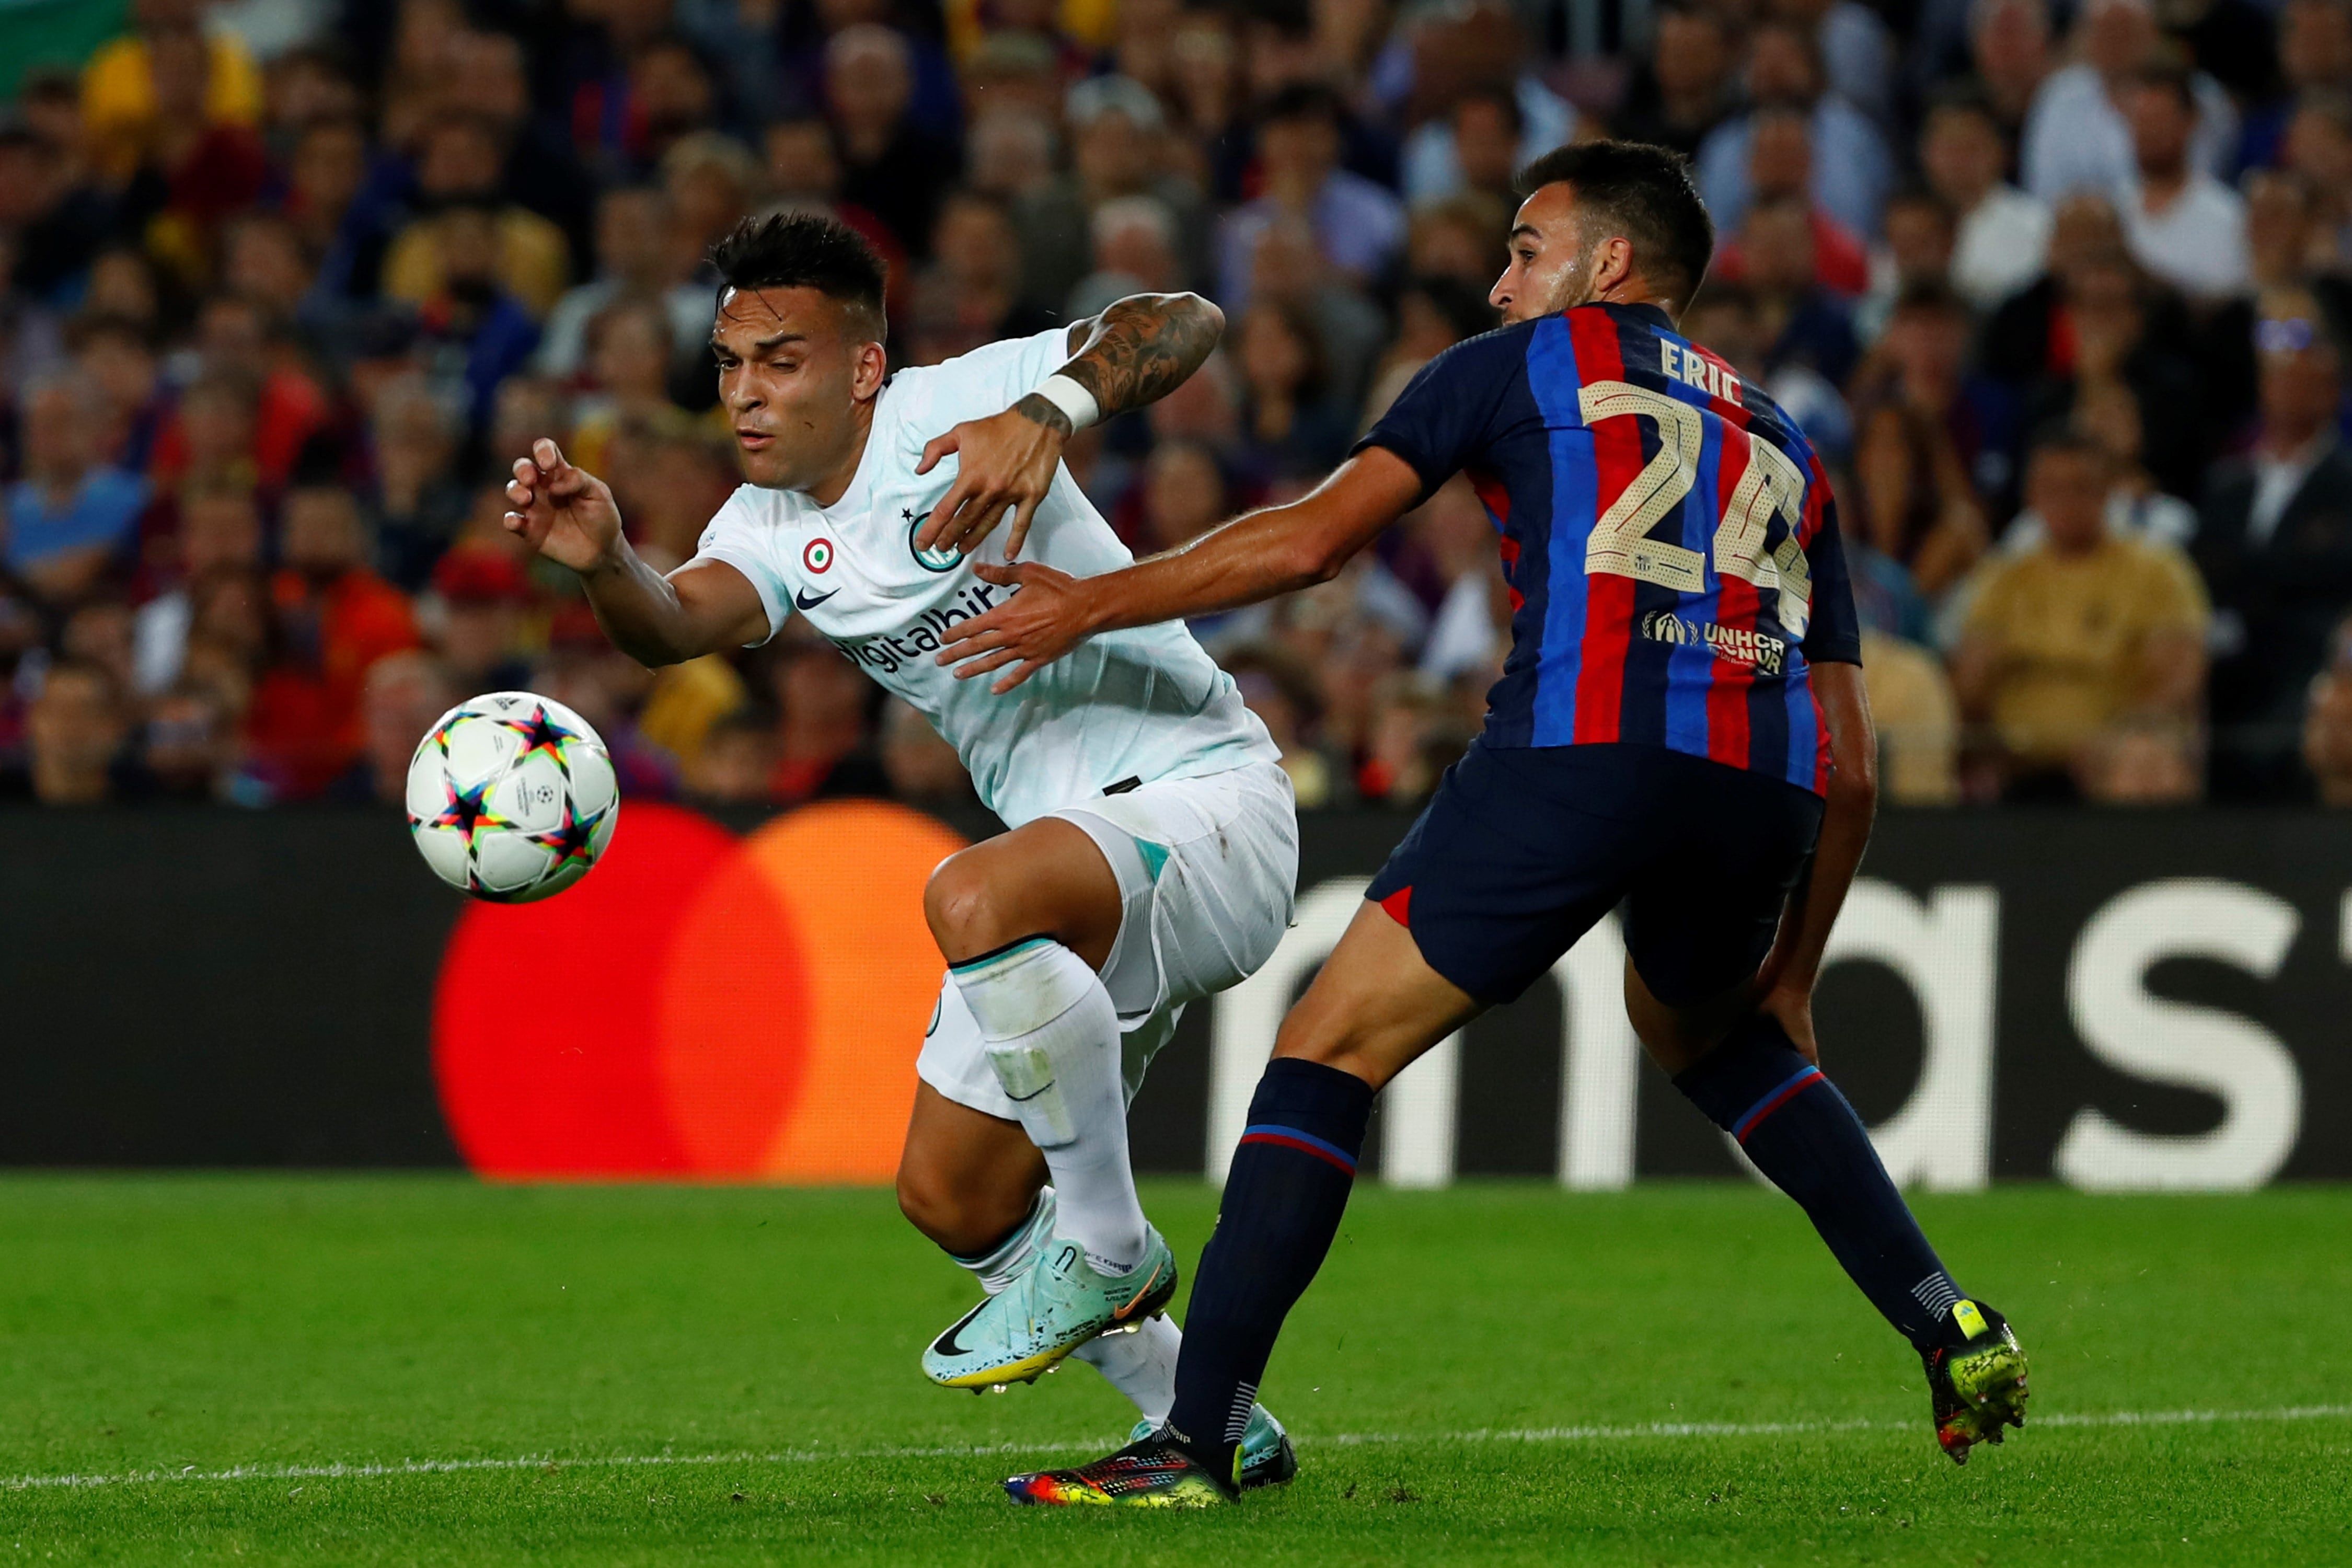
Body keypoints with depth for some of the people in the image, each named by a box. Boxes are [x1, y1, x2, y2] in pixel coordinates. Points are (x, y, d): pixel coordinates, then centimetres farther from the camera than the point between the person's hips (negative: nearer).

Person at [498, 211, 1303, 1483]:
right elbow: (683, 622, -18)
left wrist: (1049, 411, -45)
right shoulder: (772, 530, 4)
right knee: (950, 1198, 7)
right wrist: (604, 564, -41)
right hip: (1082, 871, 9)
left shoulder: (953, 408, -13)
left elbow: (1181, 325, -26)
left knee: (974, 901, -37)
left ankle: (1108, 1244, -18)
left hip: (1207, 798, -9)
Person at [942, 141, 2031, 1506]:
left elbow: (1310, 542, 10)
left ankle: (1196, 1443, -6)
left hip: (1581, 746, -5)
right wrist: (1791, 977, 35)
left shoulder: (1523, 364, 19)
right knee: (1710, 1027, 36)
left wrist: (1089, 606, 21)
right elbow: (1852, 767, 28)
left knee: (1330, 1049, 3)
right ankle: (1953, 1330, 24)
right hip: (1766, 780, 6)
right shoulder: (1780, 443, 32)